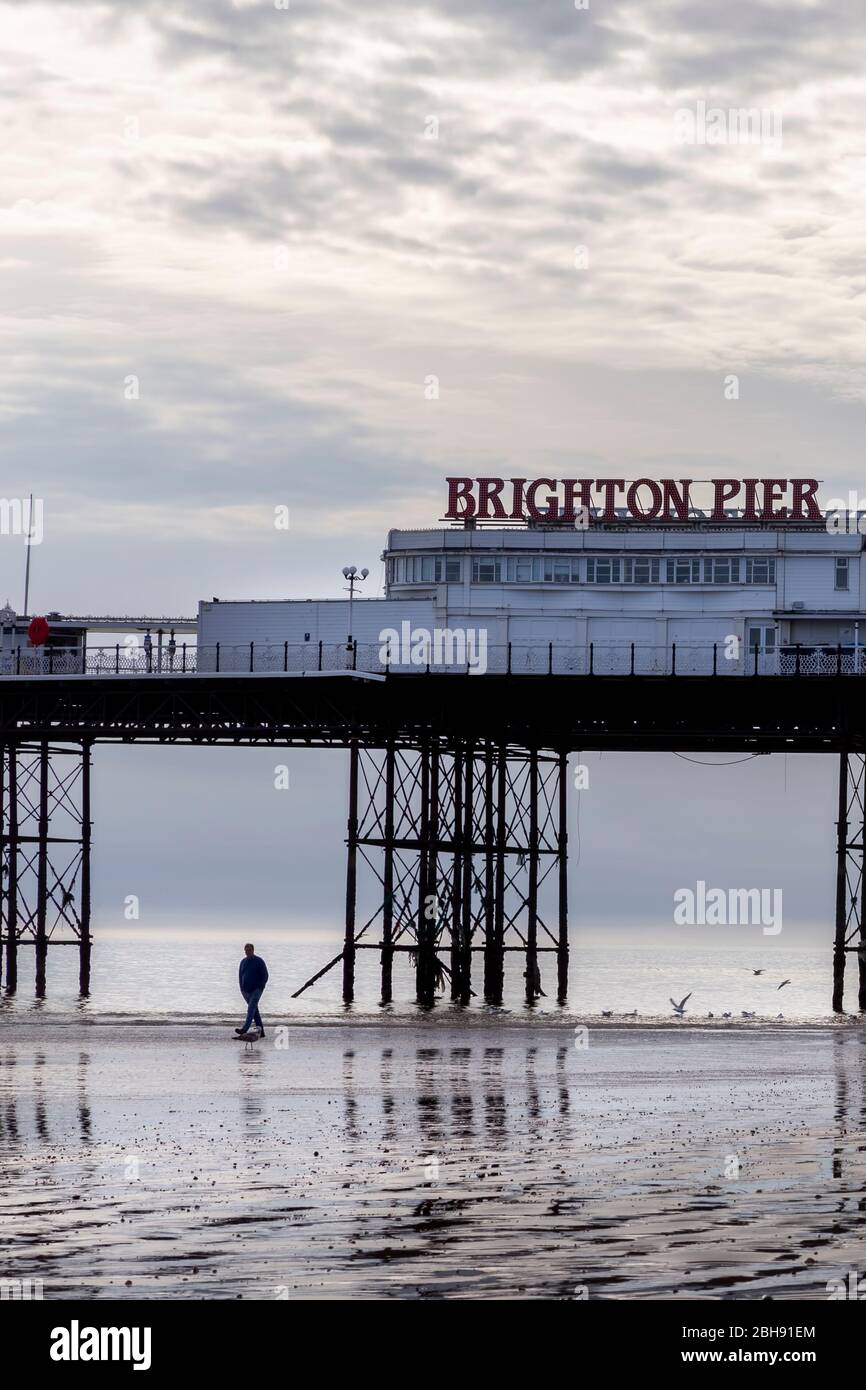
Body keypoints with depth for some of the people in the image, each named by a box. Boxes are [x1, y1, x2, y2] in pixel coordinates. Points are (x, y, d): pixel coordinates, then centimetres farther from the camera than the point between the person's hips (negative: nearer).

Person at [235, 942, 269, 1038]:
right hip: (246, 991, 6)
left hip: (256, 990, -6)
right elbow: (240, 975, 19)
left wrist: (260, 988, -11)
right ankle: (261, 1032, 14)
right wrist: (242, 988, 9)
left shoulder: (259, 961, -3)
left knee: (251, 1008, -21)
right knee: (254, 1010, 9)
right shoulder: (243, 962, 12)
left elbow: (265, 976, -3)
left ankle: (245, 1029, -36)